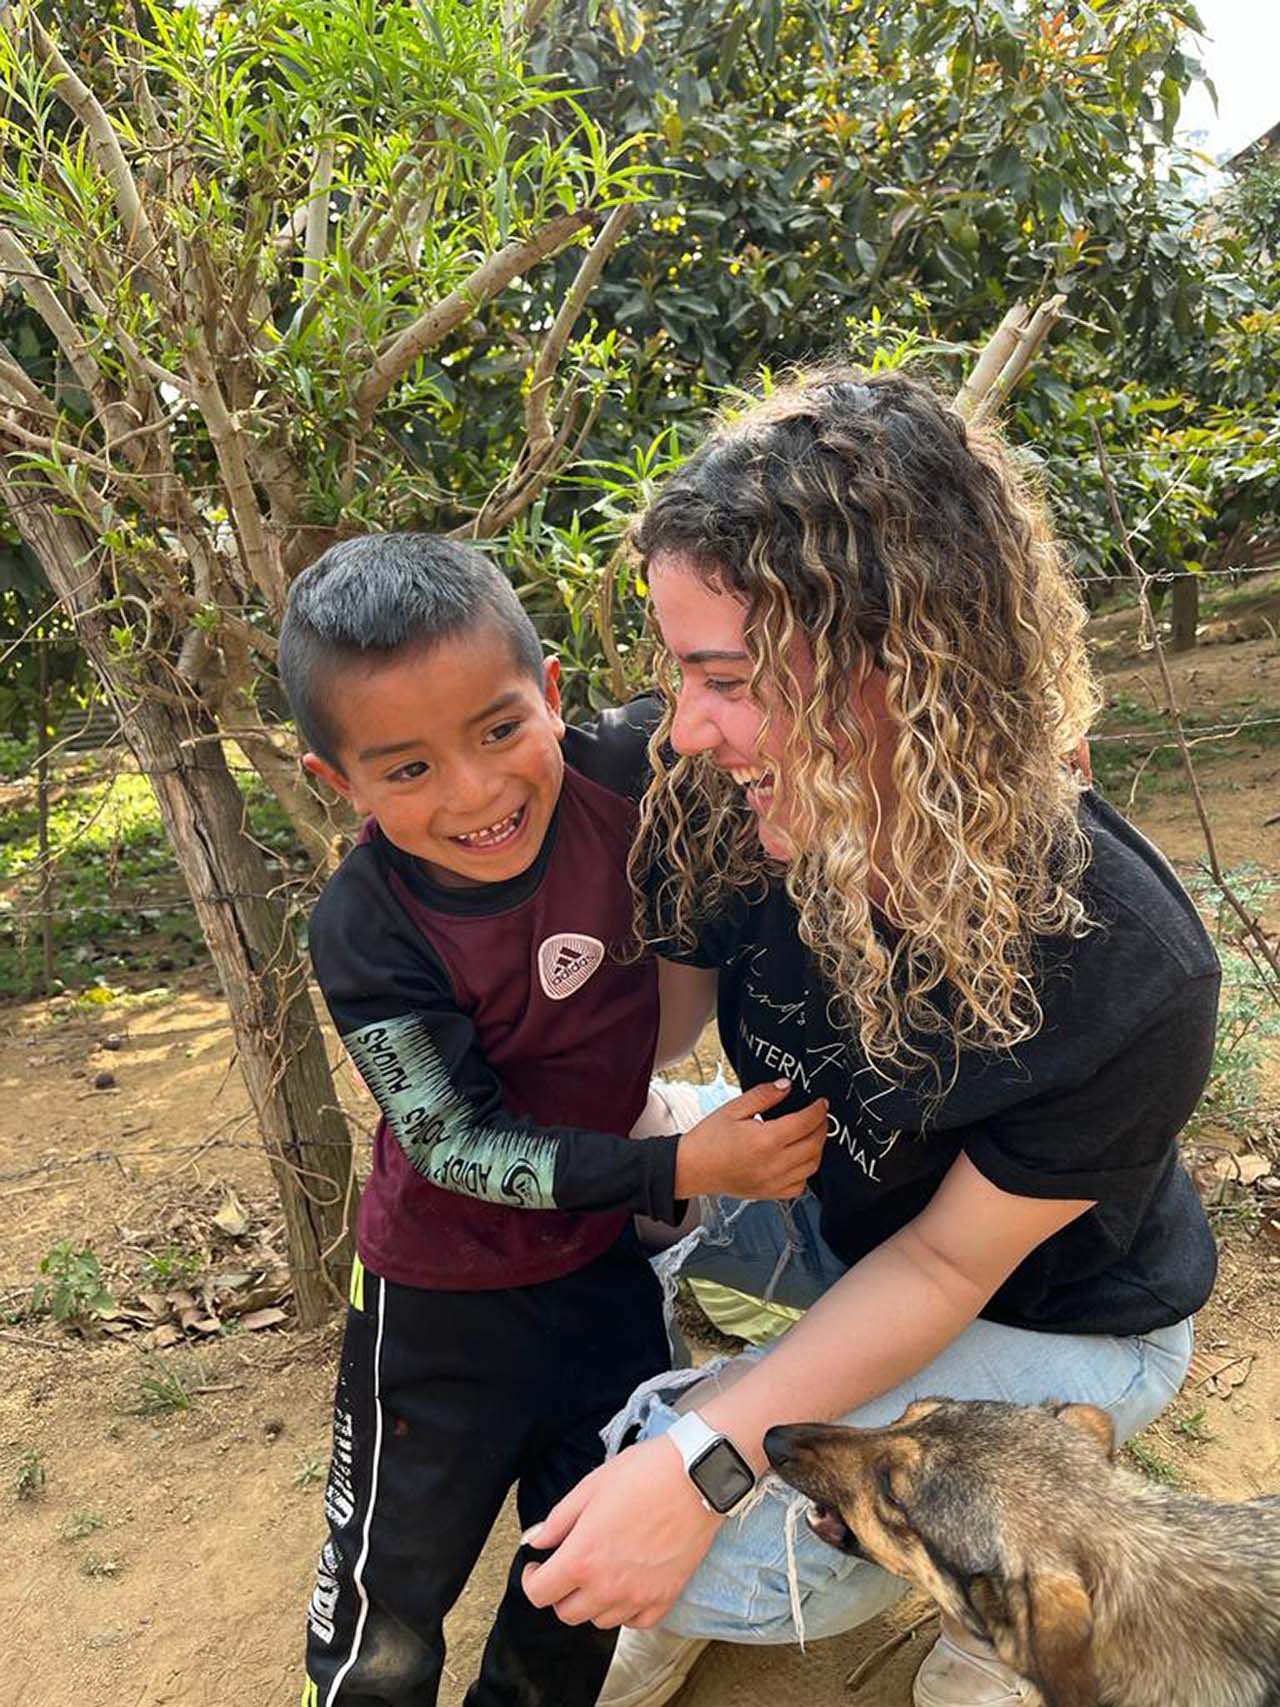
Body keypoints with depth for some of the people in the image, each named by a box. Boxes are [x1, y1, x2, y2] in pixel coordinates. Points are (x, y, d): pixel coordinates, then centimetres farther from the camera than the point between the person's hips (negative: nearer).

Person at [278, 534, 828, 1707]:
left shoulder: (623, 769, -22)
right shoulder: (368, 934, -28)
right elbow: (459, 1146, -23)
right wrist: (681, 1169, -30)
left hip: (605, 1257, 4)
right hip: (449, 1295, -3)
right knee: (390, 1602, 16)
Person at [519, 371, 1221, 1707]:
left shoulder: (1125, 982, -38)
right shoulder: (724, 812, -26)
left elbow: (945, 1266, -25)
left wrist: (700, 1463, -30)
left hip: (1046, 1322, -5)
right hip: (838, 1204, 6)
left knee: (713, 1567, -21)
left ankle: (1012, 1562, 13)